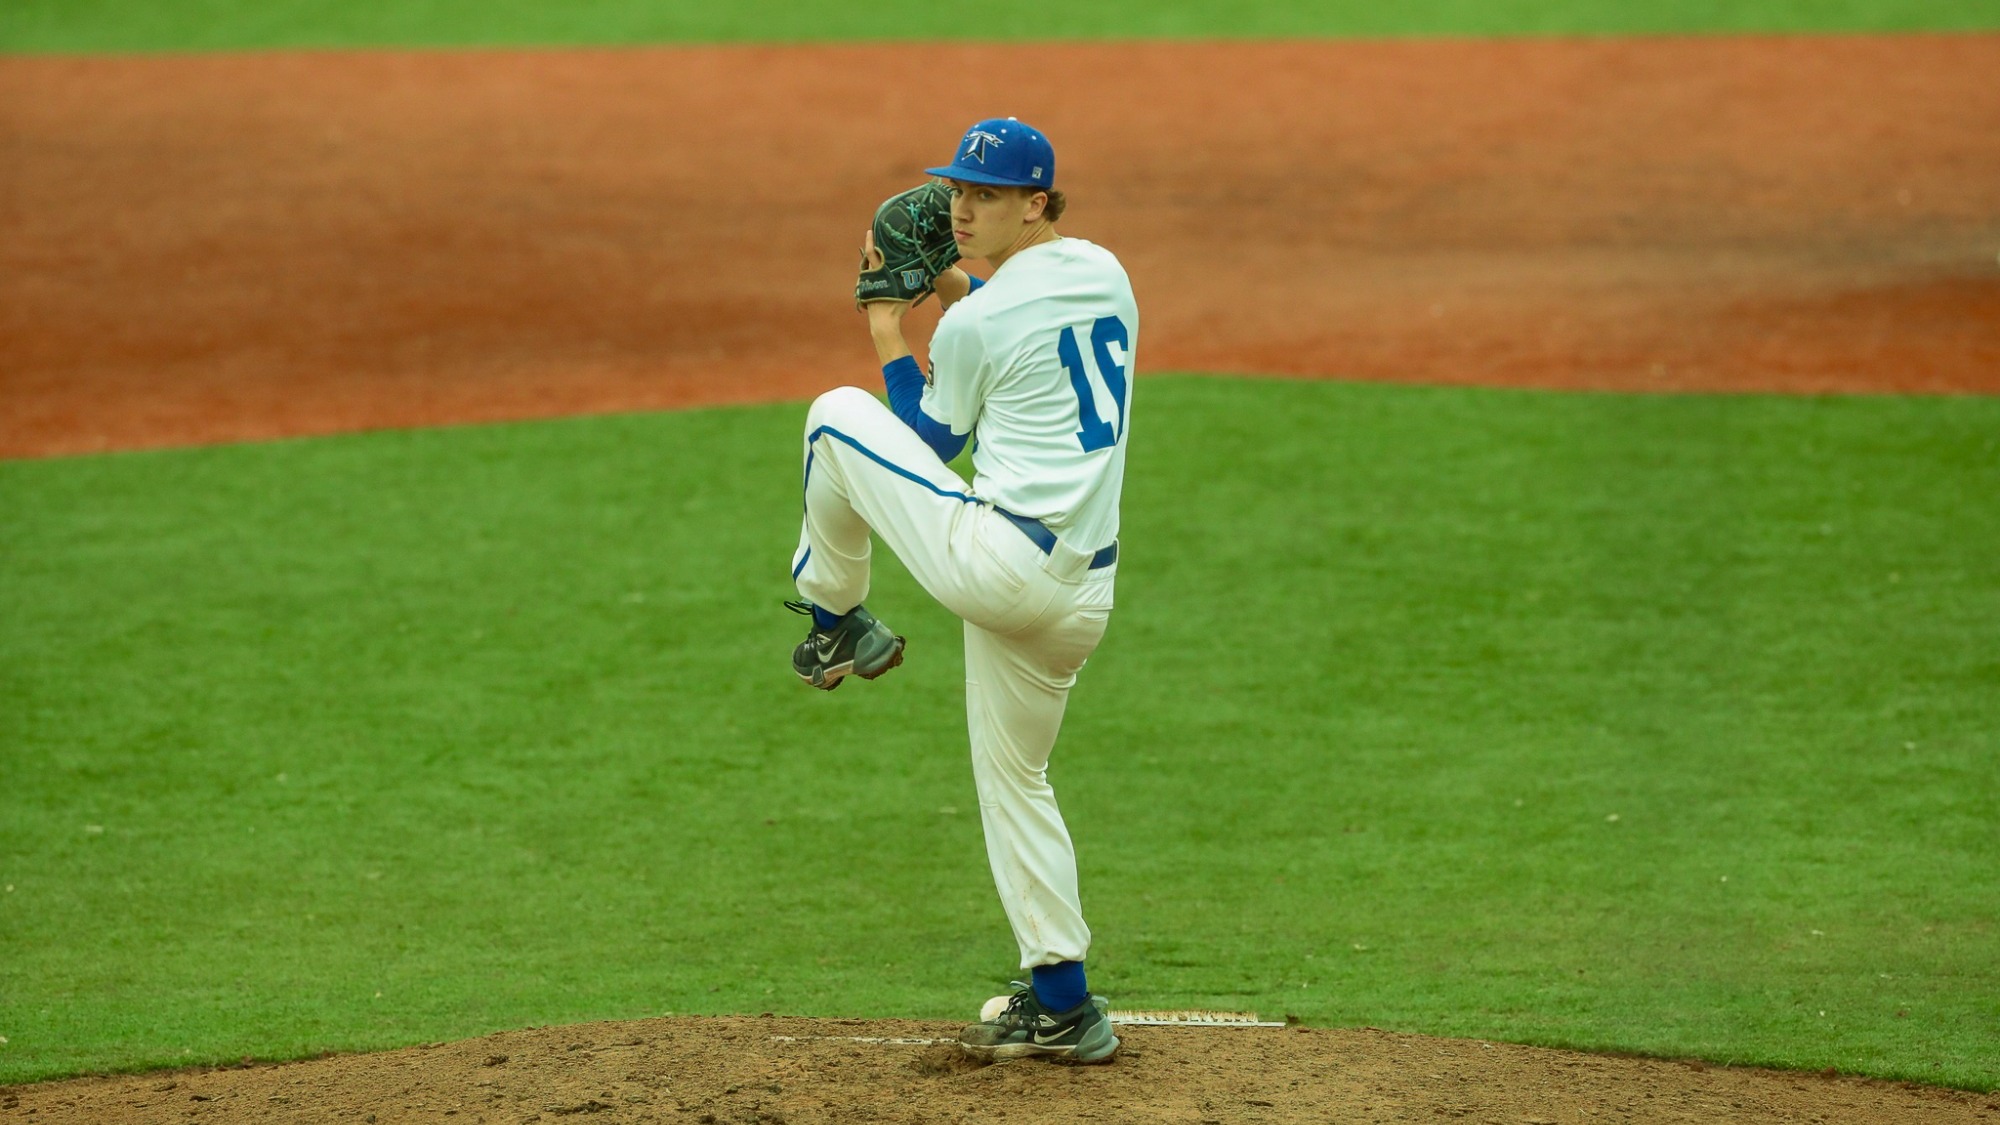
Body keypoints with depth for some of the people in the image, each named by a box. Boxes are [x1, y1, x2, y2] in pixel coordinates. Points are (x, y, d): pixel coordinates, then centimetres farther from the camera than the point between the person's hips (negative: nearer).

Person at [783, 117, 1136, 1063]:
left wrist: (892, 343, 19)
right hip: (1085, 590, 8)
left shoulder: (975, 323, -8)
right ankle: (1062, 1007, 18)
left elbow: (935, 440, 8)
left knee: (837, 415, 6)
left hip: (992, 561, -8)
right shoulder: (1105, 273, 12)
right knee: (1014, 780, 21)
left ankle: (837, 622, 22)